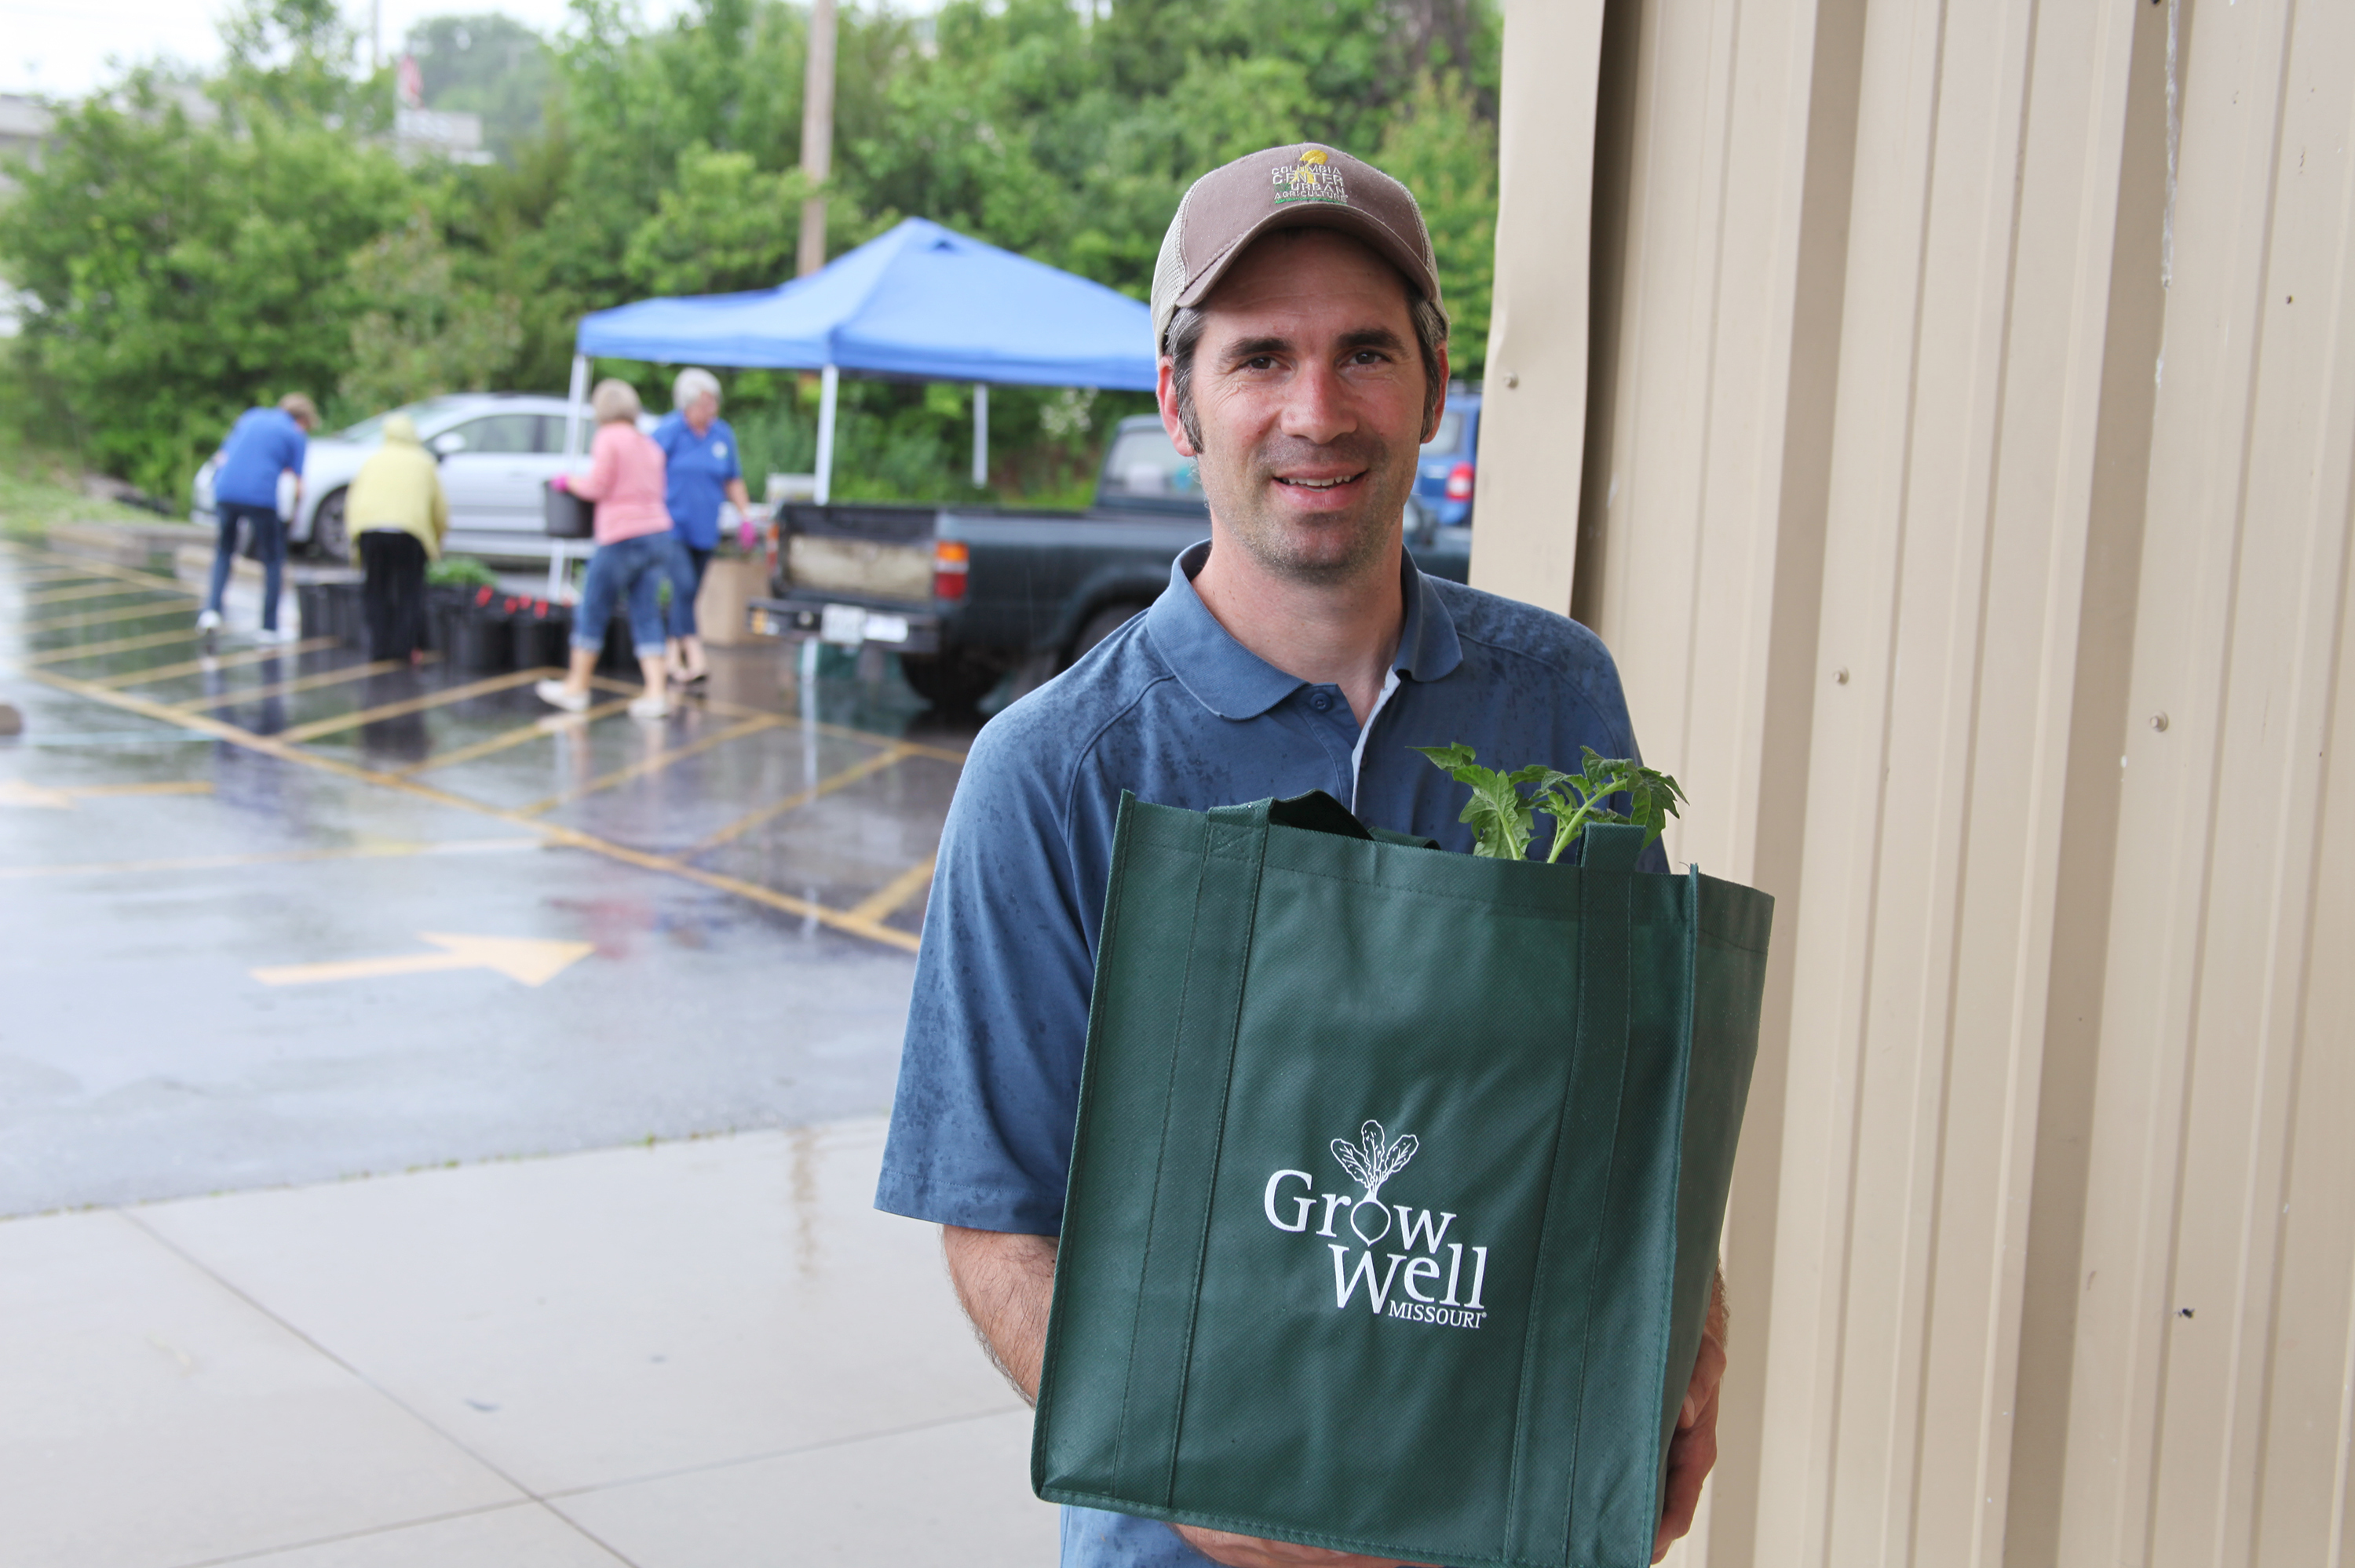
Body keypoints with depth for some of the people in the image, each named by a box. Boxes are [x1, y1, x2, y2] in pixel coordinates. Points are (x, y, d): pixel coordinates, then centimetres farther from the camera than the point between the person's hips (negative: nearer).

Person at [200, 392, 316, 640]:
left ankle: (211, 610, 5)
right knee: (273, 560, 12)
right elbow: (297, 485, 3)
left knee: (224, 551, 23)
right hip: (262, 497, -4)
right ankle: (270, 627, 13)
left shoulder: (251, 416, 22)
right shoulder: (296, 436, 8)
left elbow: (224, 456, 23)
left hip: (224, 491, 4)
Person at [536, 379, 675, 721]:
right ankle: (656, 693, -5)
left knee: (592, 613, 7)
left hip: (622, 537, -7)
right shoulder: (649, 445, 16)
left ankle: (576, 687, 18)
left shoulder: (608, 438, -5)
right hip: (658, 532, 7)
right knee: (646, 617, 5)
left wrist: (567, 480, 9)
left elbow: (596, 487, -8)